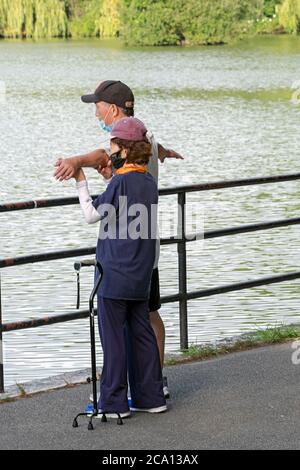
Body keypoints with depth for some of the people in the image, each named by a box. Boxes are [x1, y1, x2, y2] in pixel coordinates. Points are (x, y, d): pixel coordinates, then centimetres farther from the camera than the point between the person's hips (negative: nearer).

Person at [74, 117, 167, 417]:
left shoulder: (121, 182, -15)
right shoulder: (149, 182, 8)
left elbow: (92, 215, -7)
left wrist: (81, 182, 1)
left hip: (115, 274, -8)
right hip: (141, 277, 8)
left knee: (113, 336, -1)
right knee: (142, 334, 12)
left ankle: (114, 402, 4)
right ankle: (150, 397, 17)